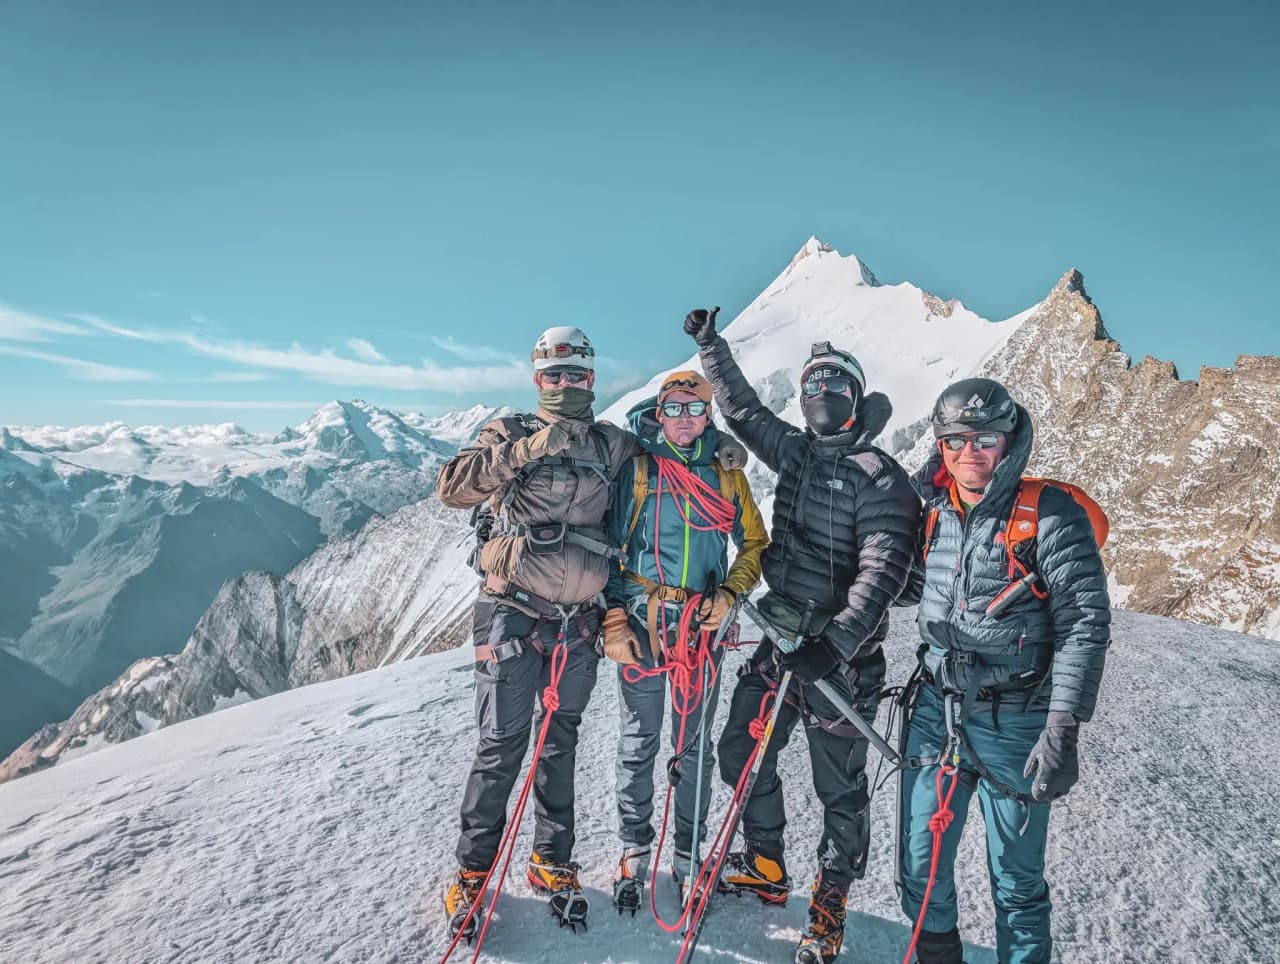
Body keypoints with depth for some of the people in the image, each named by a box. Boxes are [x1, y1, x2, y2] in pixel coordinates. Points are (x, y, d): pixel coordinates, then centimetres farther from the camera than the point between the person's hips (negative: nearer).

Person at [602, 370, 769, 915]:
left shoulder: (726, 475, 6)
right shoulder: (637, 468, 0)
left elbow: (755, 544, 11)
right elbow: (607, 546, 0)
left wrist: (729, 594, -6)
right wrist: (613, 621, -6)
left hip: (703, 627, 2)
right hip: (641, 623, -1)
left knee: (694, 746, 11)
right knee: (638, 744, 8)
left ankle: (688, 855, 26)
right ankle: (634, 851, 24)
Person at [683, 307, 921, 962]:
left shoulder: (880, 477, -12)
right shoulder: (796, 450, 8)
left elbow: (883, 569, -23)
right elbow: (743, 410, 21)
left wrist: (837, 643, -33)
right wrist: (711, 347, 19)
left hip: (839, 653, -7)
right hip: (780, 640, 7)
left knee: (839, 785, 5)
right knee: (742, 753, 15)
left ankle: (829, 908, 25)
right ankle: (765, 867, 36)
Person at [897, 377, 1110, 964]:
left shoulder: (1051, 515, -11)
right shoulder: (936, 515, 5)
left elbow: (1084, 625, -14)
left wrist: (1062, 731, -19)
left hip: (1013, 724, -5)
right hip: (936, 712, 5)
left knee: (1016, 882, 9)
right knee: (920, 867, 14)